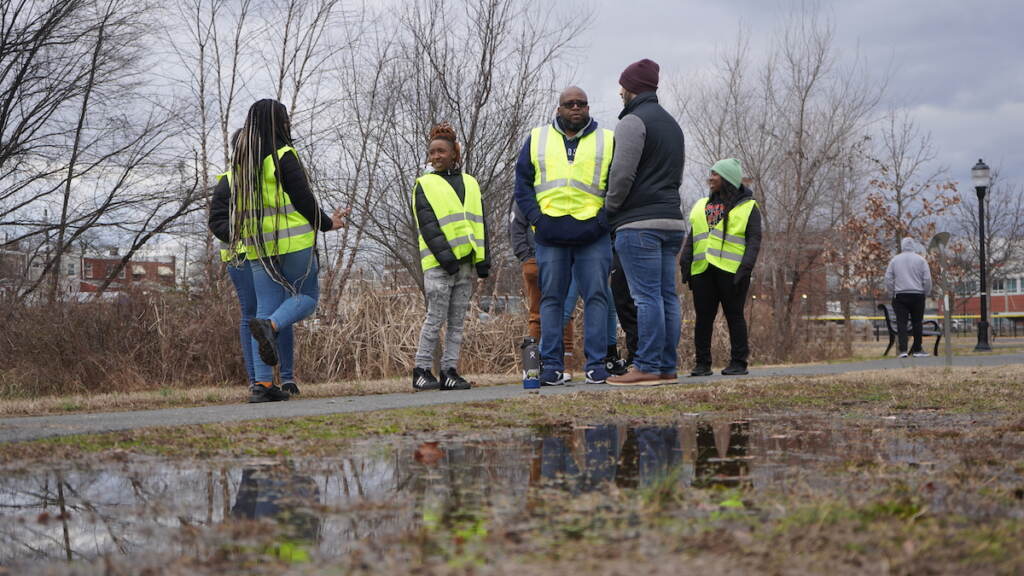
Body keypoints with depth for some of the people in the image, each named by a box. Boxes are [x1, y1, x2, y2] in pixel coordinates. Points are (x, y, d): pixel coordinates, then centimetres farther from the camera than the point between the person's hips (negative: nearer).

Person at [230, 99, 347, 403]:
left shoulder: (242, 161, 11)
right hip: (294, 242, -6)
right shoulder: (283, 156, -9)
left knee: (266, 307, 6)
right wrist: (327, 223, 7)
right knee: (307, 297, 9)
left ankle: (262, 383, -1)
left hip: (257, 247, 6)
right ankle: (270, 326, -22)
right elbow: (304, 199, -10)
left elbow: (240, 207, 15)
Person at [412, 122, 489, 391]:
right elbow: (428, 226, -7)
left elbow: (480, 223, 13)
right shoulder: (424, 185, 4)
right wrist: (446, 257, -17)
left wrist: (483, 258, 3)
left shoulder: (470, 183, 17)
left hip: (466, 262, 5)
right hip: (439, 264, -4)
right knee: (436, 318, -7)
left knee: (457, 321, 5)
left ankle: (449, 370, 9)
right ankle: (422, 370, 0)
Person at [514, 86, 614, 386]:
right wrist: (537, 219, -2)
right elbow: (522, 184, 11)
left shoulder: (607, 141, 10)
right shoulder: (537, 139, 14)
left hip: (593, 235, -1)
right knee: (551, 298, 2)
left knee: (596, 296, -4)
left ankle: (596, 363, 0)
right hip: (550, 235, 1)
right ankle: (551, 364, 6)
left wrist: (602, 220, -8)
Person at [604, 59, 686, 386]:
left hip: (639, 223, -9)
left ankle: (647, 367, -10)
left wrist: (610, 209, -1)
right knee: (667, 296, 7)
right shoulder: (672, 124, 23)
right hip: (672, 219, 9)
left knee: (647, 296, -10)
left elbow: (622, 174, -14)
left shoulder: (633, 121, -7)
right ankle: (667, 366, 8)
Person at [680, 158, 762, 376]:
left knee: (734, 315, -1)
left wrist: (745, 267, -14)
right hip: (702, 271, 5)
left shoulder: (748, 207, 6)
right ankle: (702, 363, 7)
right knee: (703, 317, 3)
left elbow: (754, 241, -2)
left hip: (731, 271, -4)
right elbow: (691, 238, 20)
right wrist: (685, 263, 6)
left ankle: (738, 362, 4)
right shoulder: (701, 206, 21)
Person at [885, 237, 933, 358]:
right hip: (917, 295, 0)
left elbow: (888, 279, 3)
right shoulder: (920, 260, 0)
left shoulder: (895, 260, 4)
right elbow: (927, 279, -3)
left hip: (899, 295, 1)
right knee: (917, 323, 7)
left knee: (901, 323, -1)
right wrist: (926, 293, 10)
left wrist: (892, 292, 13)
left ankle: (903, 350, -11)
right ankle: (917, 350, 12)